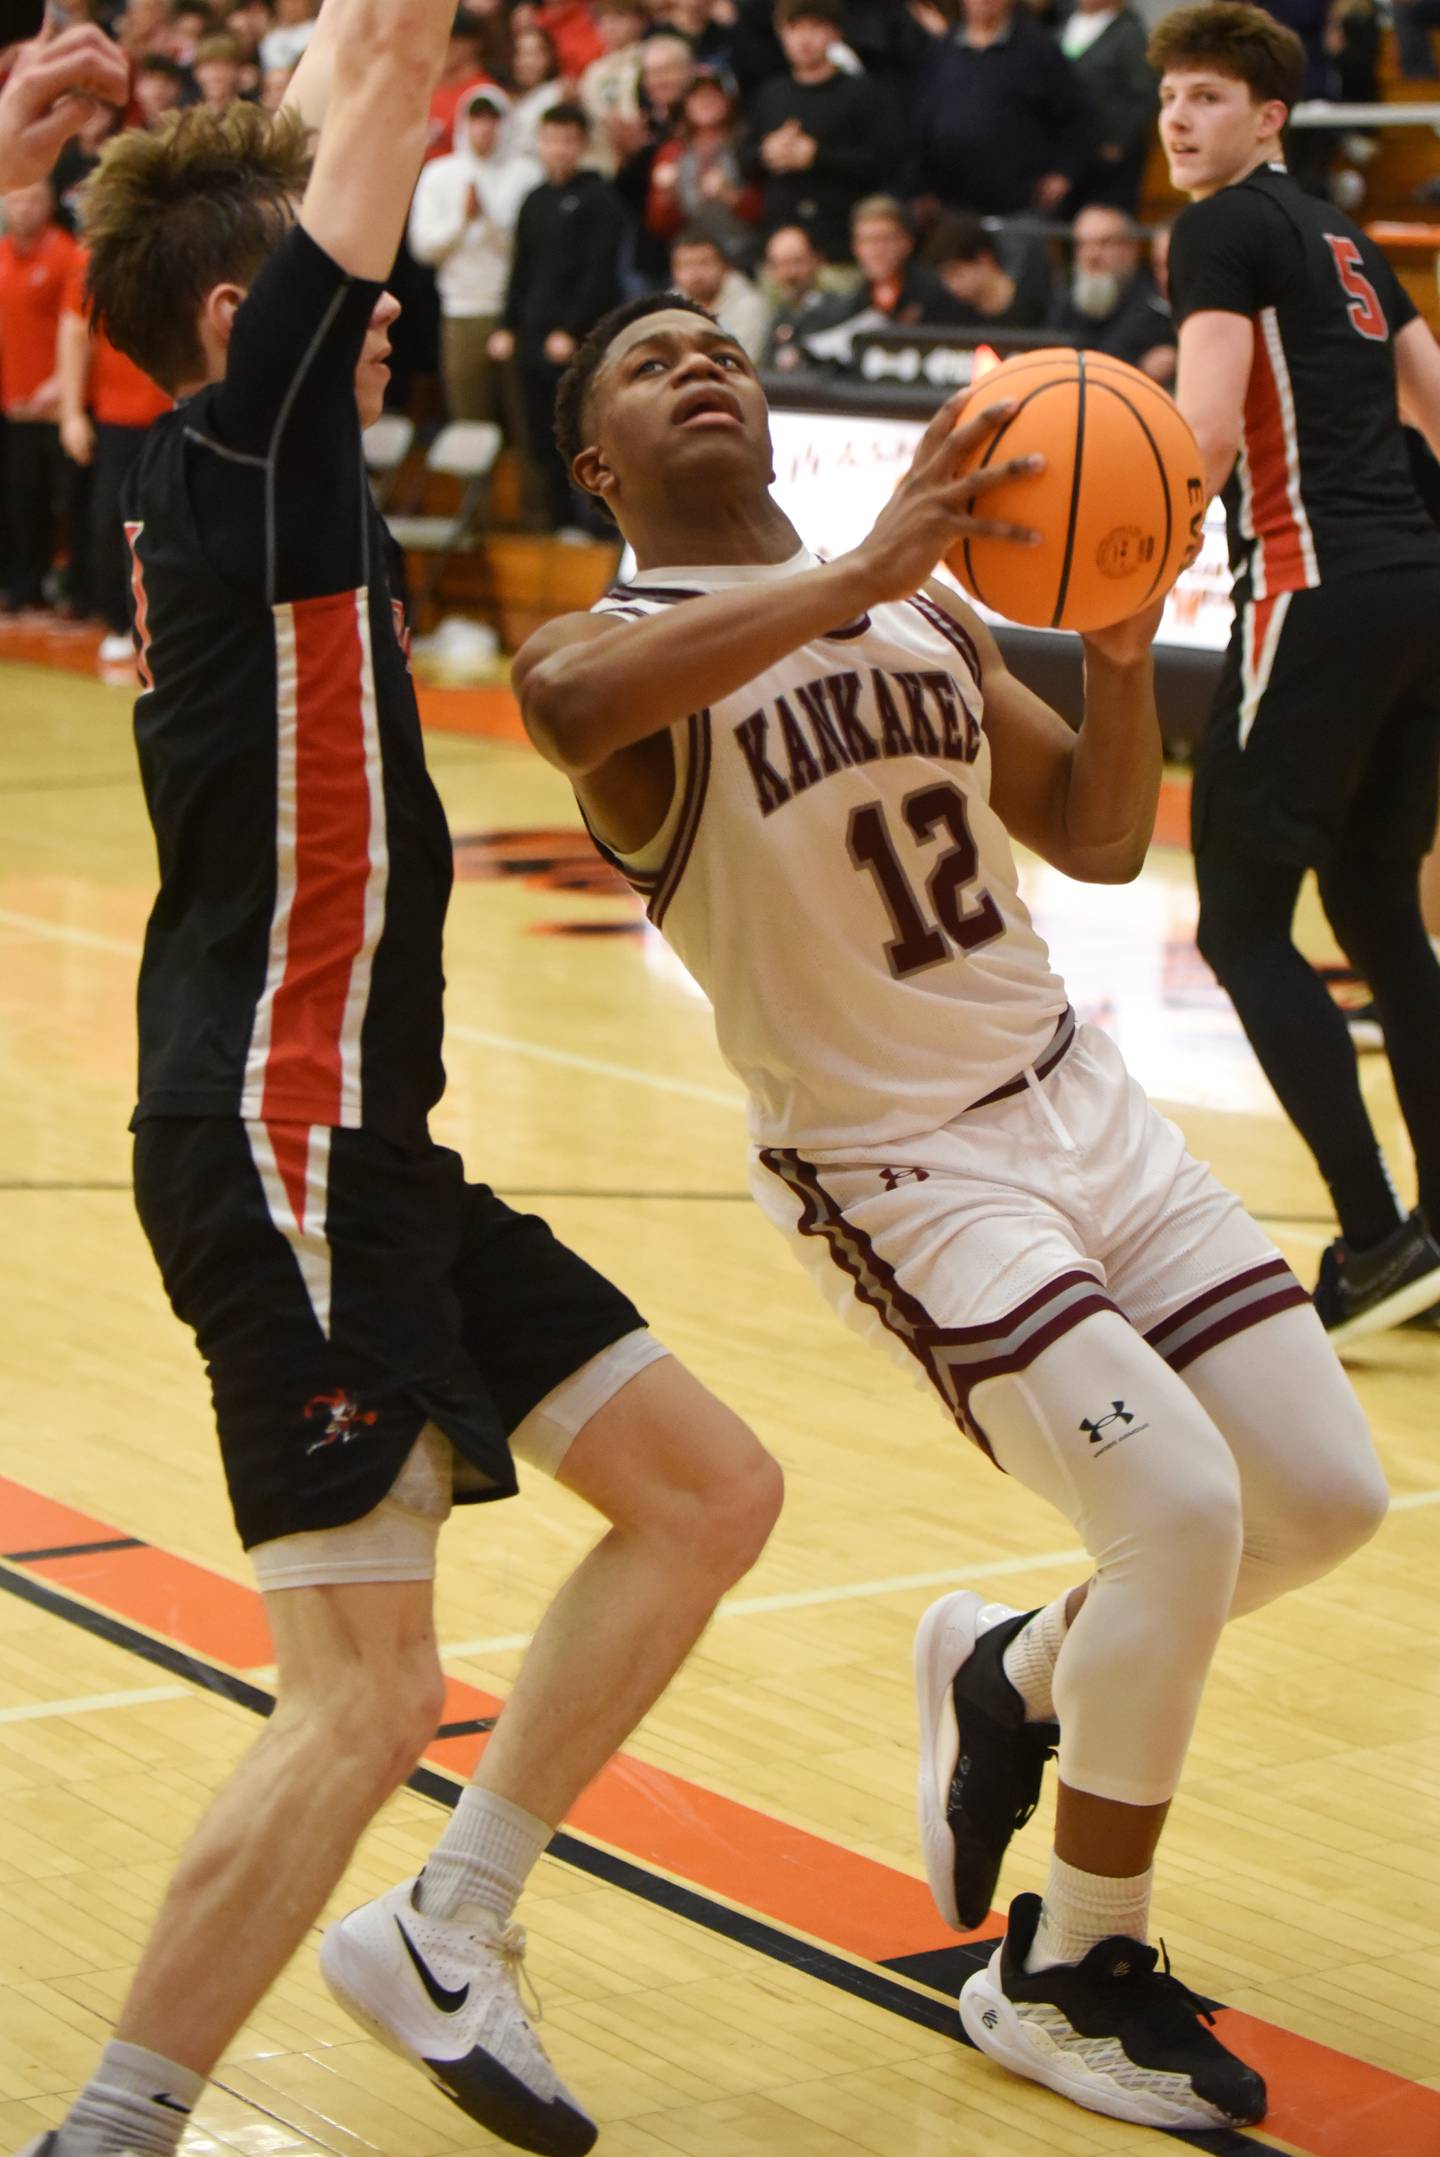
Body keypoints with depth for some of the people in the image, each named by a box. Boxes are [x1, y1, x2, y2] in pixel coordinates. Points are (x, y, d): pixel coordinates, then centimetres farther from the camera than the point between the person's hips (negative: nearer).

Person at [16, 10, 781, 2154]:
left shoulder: (245, 483, 12)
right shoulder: (239, 447, -11)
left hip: (364, 1141, 10)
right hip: (280, 1149, -10)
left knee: (709, 1492, 14)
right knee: (367, 1694, -12)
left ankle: (442, 1941, 21)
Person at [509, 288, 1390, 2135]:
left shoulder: (924, 605, 11)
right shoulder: (611, 651, -9)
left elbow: (1100, 838, 11)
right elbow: (572, 700, -35)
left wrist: (1123, 645, -6)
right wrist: (863, 571, -39)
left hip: (1076, 1097, 7)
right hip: (899, 1166, -7)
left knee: (1325, 1498, 4)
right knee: (1181, 1509, -20)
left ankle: (1012, 1679, 32)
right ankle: (1064, 1977, 2)